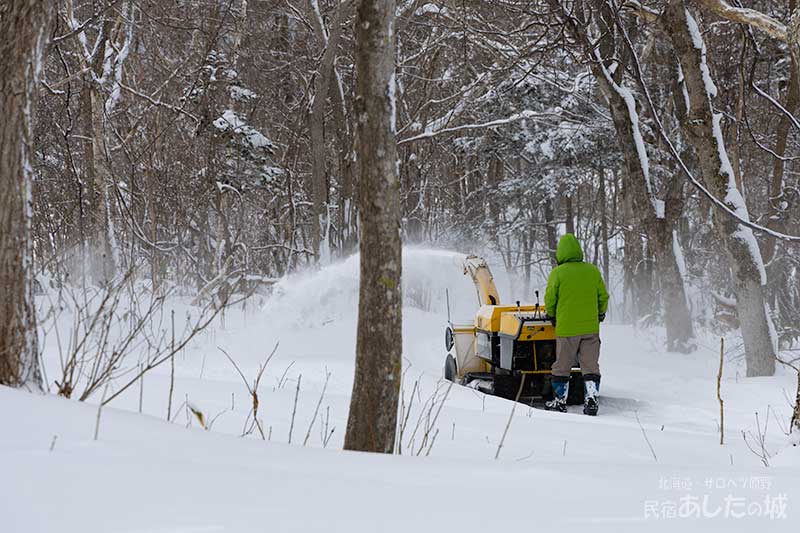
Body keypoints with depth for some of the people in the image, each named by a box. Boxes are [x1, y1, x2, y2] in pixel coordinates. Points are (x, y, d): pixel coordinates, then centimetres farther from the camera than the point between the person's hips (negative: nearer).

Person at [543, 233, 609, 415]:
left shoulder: (557, 273, -9)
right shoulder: (593, 271, 0)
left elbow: (549, 300, -4)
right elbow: (603, 296, 7)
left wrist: (553, 315, 16)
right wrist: (600, 314, 25)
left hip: (566, 328, -2)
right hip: (591, 327, 2)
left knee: (562, 366, 9)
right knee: (590, 365, 8)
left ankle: (560, 400, 14)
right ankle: (591, 399, 0)